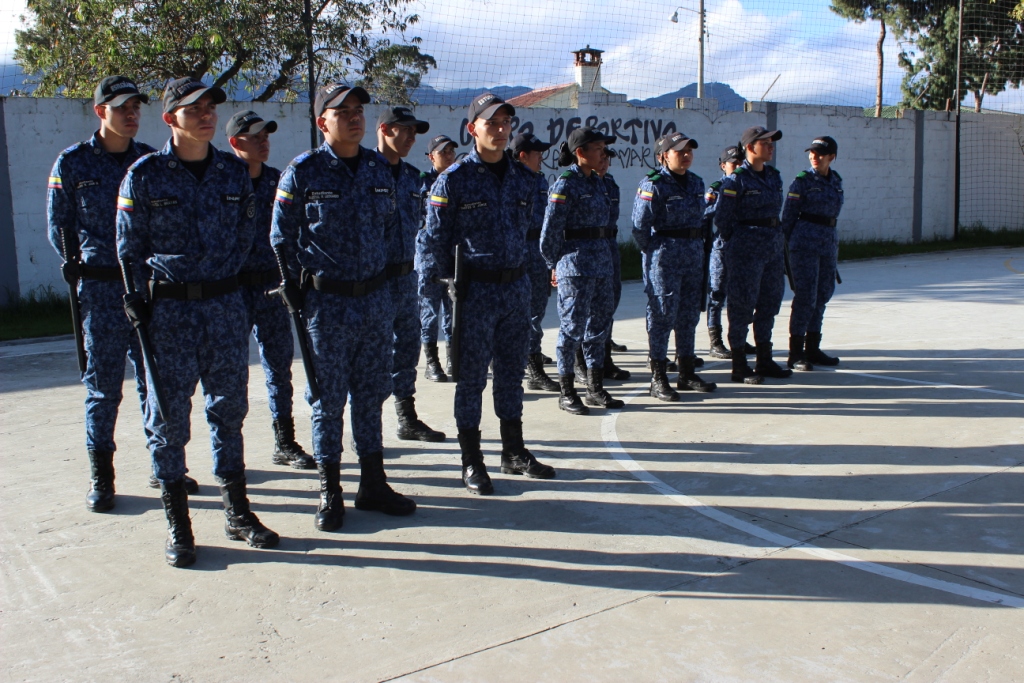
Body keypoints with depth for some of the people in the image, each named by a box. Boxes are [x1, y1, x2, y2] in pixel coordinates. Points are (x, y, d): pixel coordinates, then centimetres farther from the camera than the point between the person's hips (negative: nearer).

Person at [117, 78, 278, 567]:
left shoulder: (234, 172, 6)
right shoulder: (145, 174, -3)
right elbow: (129, 246, 1)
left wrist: (225, 273, 11)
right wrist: (137, 301, -4)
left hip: (225, 303, 3)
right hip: (168, 307, -3)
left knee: (229, 406, 9)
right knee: (169, 412, 2)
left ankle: (237, 510, 22)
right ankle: (176, 522, 14)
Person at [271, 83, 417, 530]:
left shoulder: (378, 169, 7)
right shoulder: (303, 171, -6)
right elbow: (282, 238, -2)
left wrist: (379, 274, 13)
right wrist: (299, 293, -4)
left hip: (375, 299, 4)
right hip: (327, 303, -4)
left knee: (371, 394, 12)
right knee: (328, 398, 4)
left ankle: (373, 484, 23)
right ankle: (329, 493, 16)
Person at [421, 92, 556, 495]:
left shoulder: (523, 179, 9)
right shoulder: (455, 178, -7)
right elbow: (435, 238, -5)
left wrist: (520, 278, 14)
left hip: (516, 287, 5)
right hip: (475, 290, -5)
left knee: (512, 373, 13)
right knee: (471, 378, 3)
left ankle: (514, 453, 26)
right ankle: (471, 462, 13)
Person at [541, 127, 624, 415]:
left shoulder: (598, 183, 13)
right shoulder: (565, 185, -10)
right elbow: (551, 230, -9)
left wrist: (602, 255, 15)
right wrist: (556, 265, -3)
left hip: (601, 262, 8)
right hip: (575, 266, -8)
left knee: (600, 324, 11)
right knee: (573, 326, -2)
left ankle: (596, 389, 21)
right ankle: (567, 393, 9)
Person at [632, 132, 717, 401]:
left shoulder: (696, 182, 12)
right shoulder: (653, 185, -11)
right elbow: (640, 225, -11)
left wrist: (699, 246, 13)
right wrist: (653, 252, -4)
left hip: (694, 255, 7)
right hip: (665, 256, -7)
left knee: (689, 315, 12)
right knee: (663, 315, -4)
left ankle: (687, 374, 22)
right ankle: (658, 379, 2)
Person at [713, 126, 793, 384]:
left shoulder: (774, 176, 11)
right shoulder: (736, 179, -10)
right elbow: (722, 218, -9)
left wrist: (774, 237, 14)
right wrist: (738, 243, -1)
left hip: (774, 246, 8)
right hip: (746, 251, -7)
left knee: (770, 304, 12)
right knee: (742, 305, -2)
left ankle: (764, 360, 23)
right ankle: (739, 366, 5)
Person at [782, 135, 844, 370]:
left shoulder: (836, 181, 12)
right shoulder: (803, 180, -5)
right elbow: (788, 214, -4)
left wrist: (832, 241, 17)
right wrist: (787, 243, -5)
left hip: (830, 243, 7)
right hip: (805, 242, -7)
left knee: (822, 295, 10)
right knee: (805, 296, -8)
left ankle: (812, 348, 20)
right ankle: (796, 353, -2)